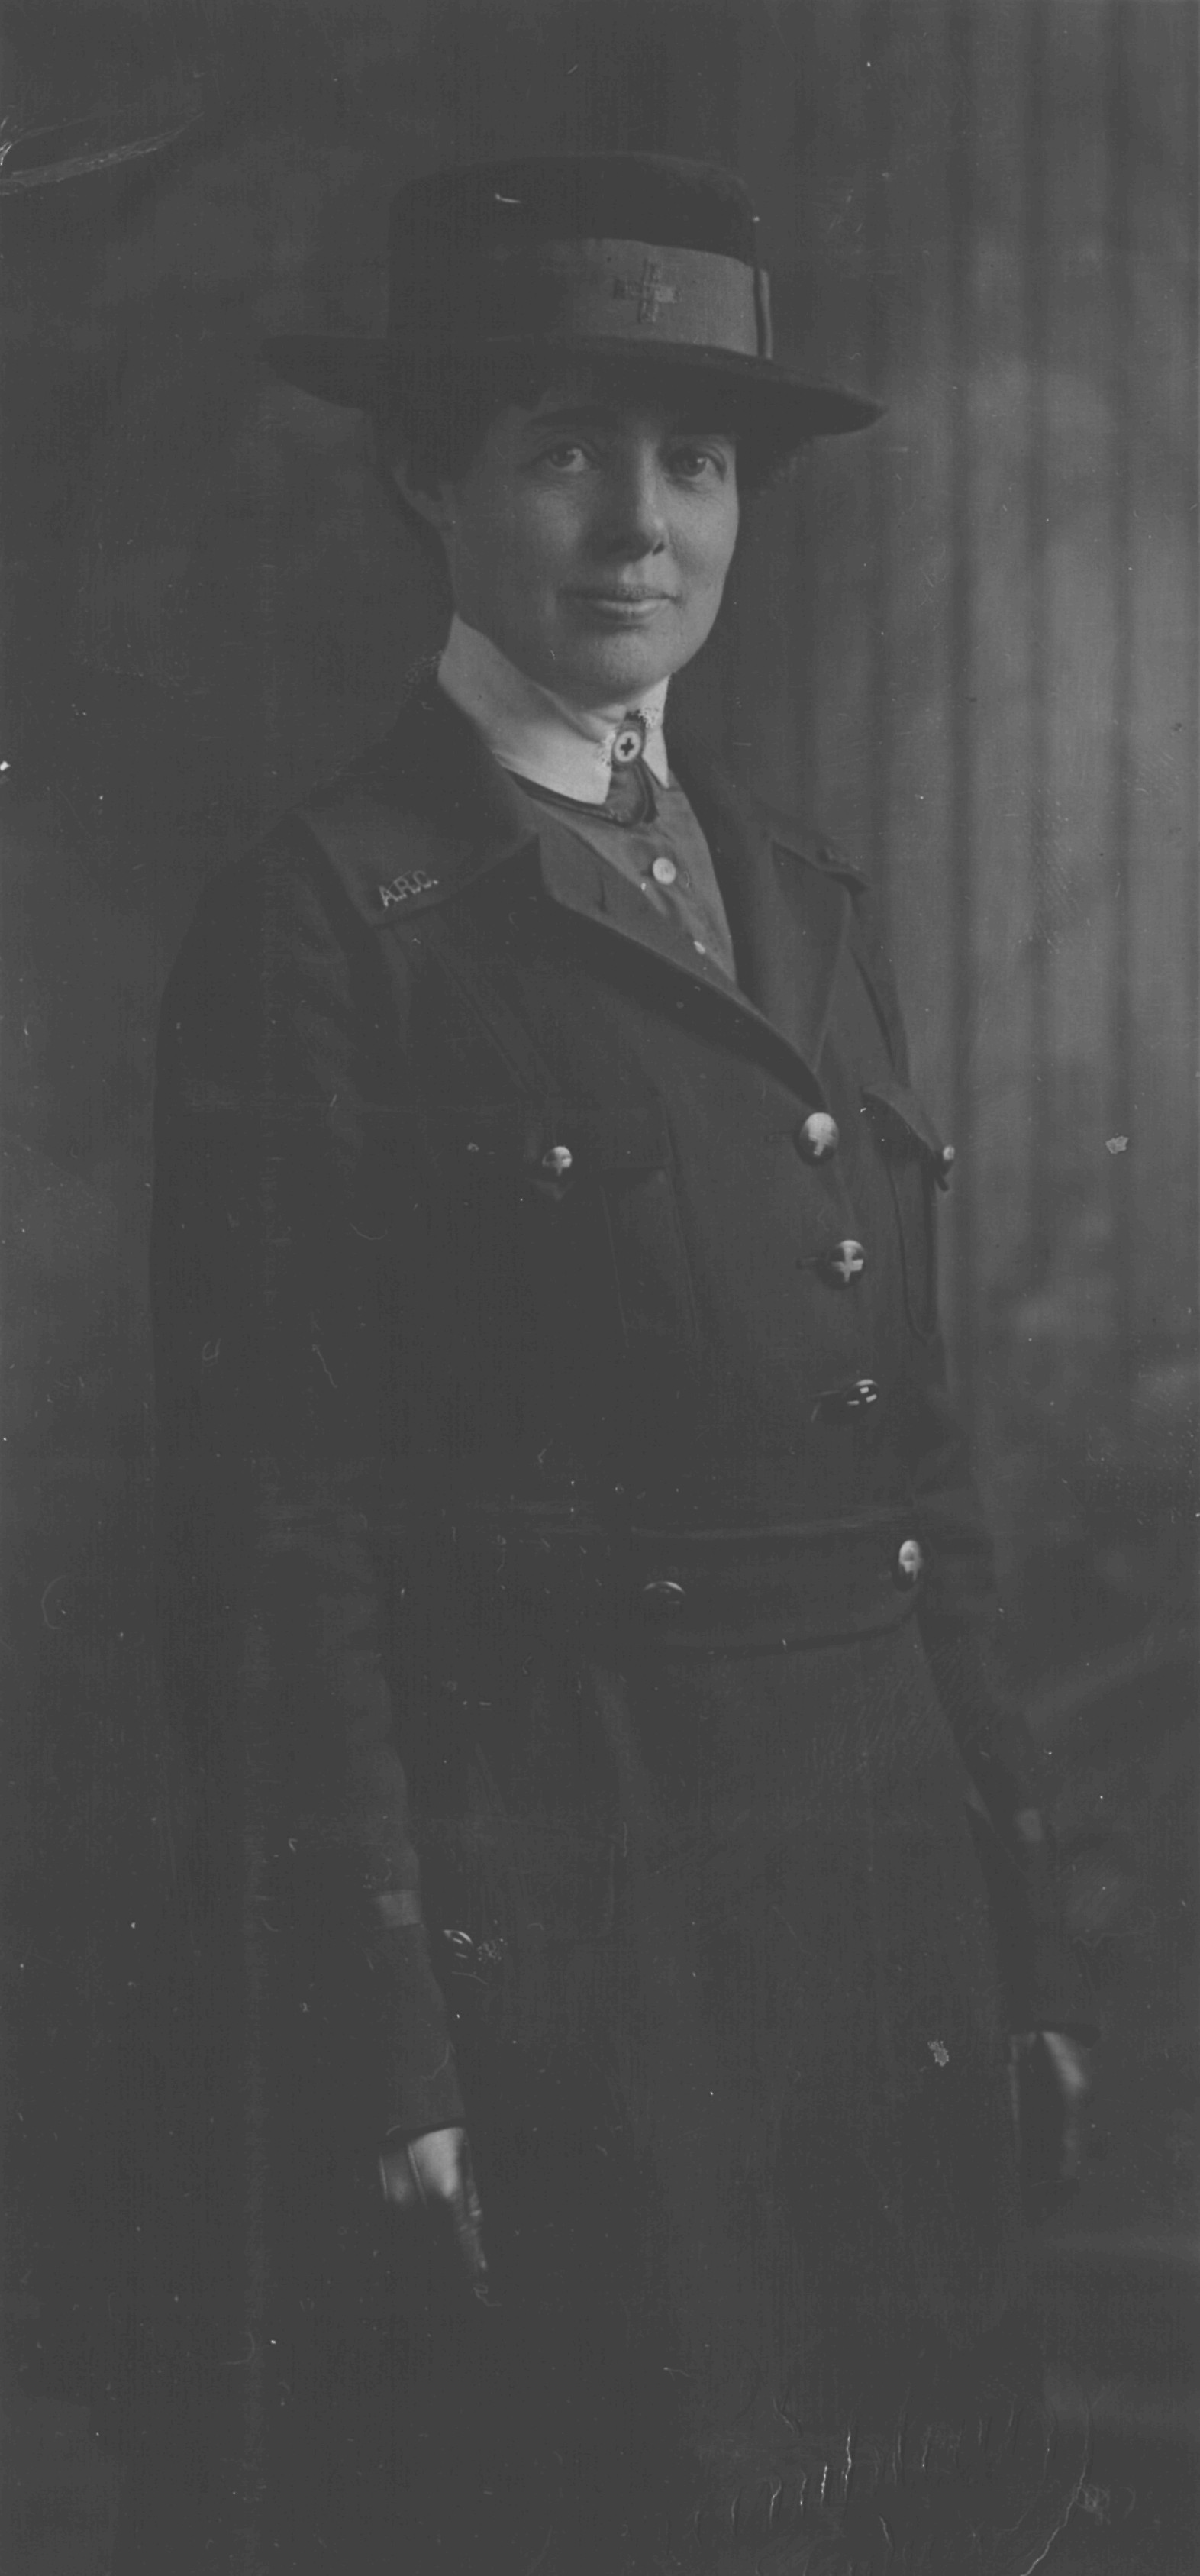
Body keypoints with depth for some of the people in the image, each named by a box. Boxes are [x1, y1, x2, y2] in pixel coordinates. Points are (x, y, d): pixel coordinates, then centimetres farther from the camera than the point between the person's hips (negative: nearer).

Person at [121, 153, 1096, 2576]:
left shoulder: (808, 900, 14)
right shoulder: (325, 925, -8)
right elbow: (271, 1539, -12)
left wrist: (1010, 1900, 12)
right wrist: (383, 2059, -15)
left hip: (873, 1936, 7)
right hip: (533, 1905, -7)